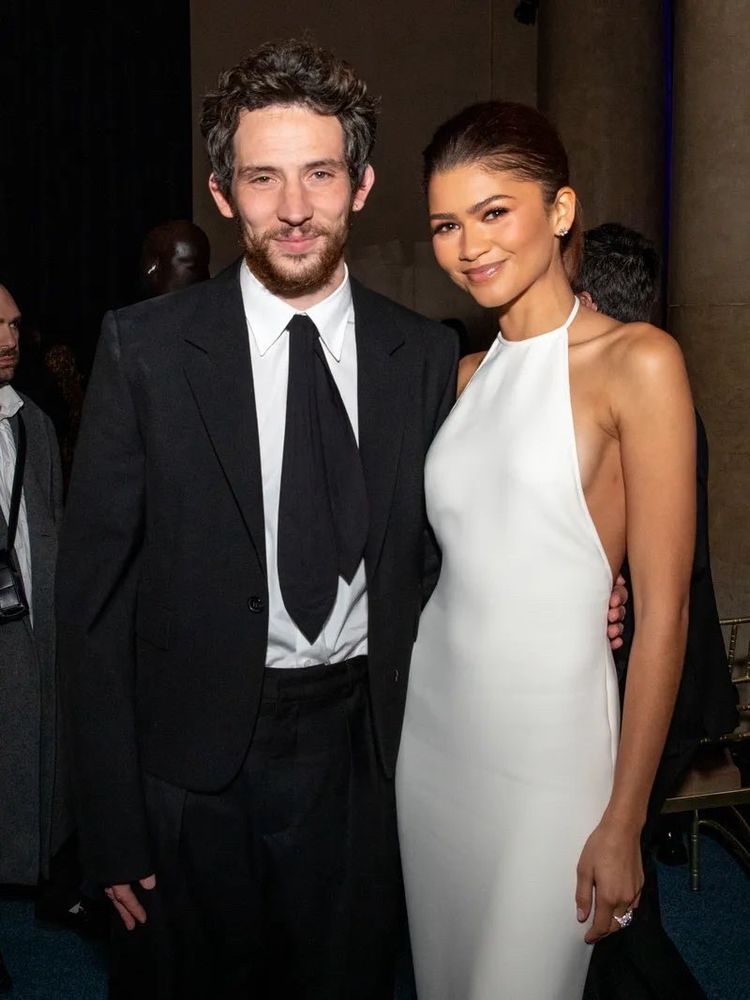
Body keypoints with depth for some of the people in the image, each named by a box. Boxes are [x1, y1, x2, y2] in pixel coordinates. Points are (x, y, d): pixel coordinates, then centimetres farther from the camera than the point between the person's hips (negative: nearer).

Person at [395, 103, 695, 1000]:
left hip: (547, 738, -5)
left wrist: (624, 822, -12)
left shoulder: (636, 362, -10)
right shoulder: (466, 377, 9)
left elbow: (662, 609, -12)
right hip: (432, 718, 6)